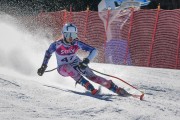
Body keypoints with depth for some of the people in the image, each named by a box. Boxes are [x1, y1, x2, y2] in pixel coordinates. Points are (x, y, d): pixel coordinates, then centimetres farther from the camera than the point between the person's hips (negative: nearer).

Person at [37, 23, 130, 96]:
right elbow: (48, 53, -1)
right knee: (69, 68, -37)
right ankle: (91, 88, -38)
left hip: (76, 64, 1)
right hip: (63, 68, -1)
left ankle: (116, 89, -19)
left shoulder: (77, 44, -20)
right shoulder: (56, 44, -22)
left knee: (91, 76, -20)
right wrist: (43, 66, -1)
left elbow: (94, 51, -21)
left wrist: (86, 61, -35)